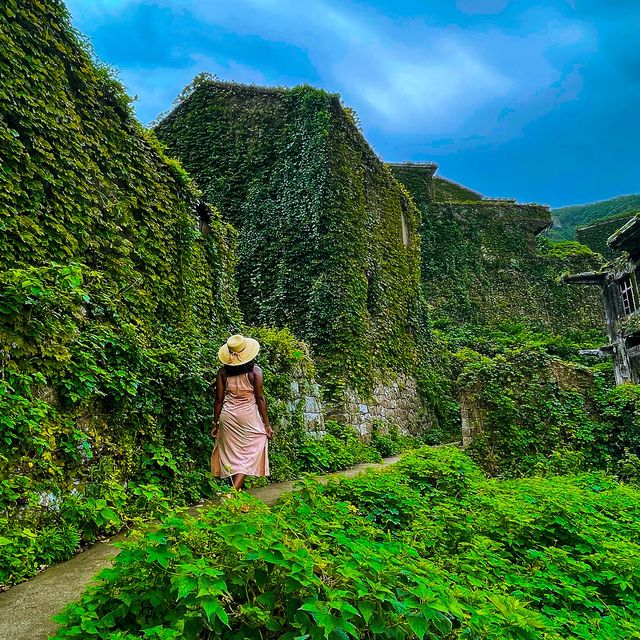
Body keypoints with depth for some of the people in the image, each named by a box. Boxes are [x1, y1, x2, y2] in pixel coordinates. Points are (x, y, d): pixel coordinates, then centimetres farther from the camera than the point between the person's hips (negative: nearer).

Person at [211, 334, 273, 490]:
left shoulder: (223, 372, -1)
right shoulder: (254, 371, -7)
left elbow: (219, 400, 1)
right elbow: (260, 398, -7)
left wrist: (215, 423, 12)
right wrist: (267, 424, -1)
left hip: (227, 416, 3)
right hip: (249, 416, -3)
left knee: (232, 455, 14)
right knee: (249, 454, 6)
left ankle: (236, 489, 20)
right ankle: (235, 490, -8)